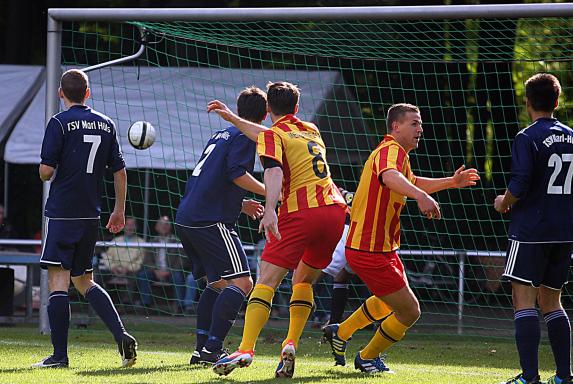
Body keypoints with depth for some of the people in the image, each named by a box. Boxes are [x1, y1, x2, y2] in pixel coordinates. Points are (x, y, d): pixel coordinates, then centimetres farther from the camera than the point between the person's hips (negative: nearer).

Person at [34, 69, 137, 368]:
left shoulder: (60, 123, -8)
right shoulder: (106, 124, 9)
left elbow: (46, 171, -13)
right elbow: (120, 171, 11)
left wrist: (48, 174, 11)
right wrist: (119, 210, 21)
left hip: (62, 212, -6)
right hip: (90, 214, 6)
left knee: (58, 280, -5)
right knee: (83, 281, 17)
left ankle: (59, 355, -9)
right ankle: (121, 335, 1)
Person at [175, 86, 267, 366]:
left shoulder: (220, 135, 23)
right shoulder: (246, 136, -2)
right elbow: (236, 173, -17)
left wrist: (241, 205, 34)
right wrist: (270, 192, -11)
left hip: (186, 221, 9)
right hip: (211, 222, -9)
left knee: (217, 283, 18)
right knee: (241, 283, -11)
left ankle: (201, 350, 14)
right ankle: (212, 350, -19)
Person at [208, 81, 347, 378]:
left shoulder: (273, 135, 5)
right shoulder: (311, 130, 26)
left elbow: (274, 170, -15)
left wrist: (270, 210, -28)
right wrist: (232, 118, 48)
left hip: (299, 212, -6)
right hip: (335, 210, 6)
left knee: (266, 281, -8)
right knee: (303, 281, 20)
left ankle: (245, 350, -23)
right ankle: (290, 345, 2)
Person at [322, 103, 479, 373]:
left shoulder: (395, 152, 15)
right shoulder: (391, 150, -19)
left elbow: (411, 183, 36)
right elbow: (390, 177, -44)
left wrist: (451, 182, 30)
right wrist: (421, 196, -60)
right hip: (371, 252, -11)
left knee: (390, 300, 33)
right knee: (409, 312, -3)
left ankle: (340, 333, 43)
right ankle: (367, 358, 18)